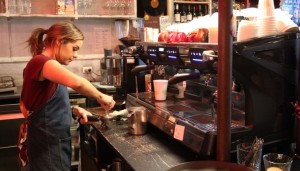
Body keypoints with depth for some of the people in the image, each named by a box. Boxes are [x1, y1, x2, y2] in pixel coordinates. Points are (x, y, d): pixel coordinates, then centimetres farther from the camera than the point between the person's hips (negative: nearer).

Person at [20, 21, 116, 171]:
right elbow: (77, 82, -39)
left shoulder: (47, 66, 12)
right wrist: (100, 96, -21)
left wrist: (74, 110, 1)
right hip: (48, 146, -10)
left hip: (55, 141, 10)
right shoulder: (41, 62, -20)